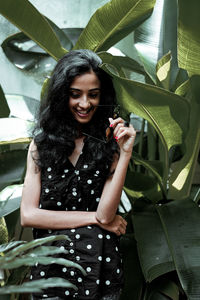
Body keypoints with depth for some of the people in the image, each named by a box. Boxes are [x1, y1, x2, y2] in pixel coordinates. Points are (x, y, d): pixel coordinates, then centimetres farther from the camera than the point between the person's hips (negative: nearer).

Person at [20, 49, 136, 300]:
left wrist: (125, 153, -17)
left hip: (99, 268, -1)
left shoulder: (111, 143, 0)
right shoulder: (41, 144, 3)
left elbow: (105, 214, -12)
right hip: (49, 268, 1)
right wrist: (94, 218, -8)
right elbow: (28, 215, -4)